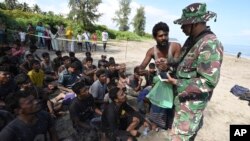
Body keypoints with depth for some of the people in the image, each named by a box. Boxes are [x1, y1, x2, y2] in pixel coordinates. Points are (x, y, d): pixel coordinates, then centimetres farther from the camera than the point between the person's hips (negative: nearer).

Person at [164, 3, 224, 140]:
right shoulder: (192, 39, 4)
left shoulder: (210, 45, -25)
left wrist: (176, 83, -25)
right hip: (184, 96, 9)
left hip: (192, 100, -9)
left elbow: (209, 82, -27)